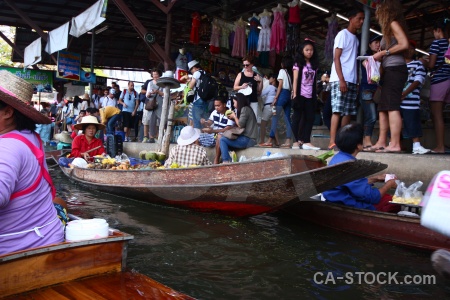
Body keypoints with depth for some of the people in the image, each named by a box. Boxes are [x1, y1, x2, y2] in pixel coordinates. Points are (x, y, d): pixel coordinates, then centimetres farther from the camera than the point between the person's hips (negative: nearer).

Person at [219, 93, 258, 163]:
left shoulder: (245, 109, -10)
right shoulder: (245, 109, 18)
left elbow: (240, 125, -15)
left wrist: (234, 116, 0)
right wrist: (233, 119, 9)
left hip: (248, 140, -10)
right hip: (246, 138, 10)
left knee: (222, 140, -11)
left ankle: (226, 162, -16)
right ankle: (229, 161, -1)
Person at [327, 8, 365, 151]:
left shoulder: (356, 39, 21)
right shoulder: (343, 34, -2)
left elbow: (354, 60, 19)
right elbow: (336, 58, -10)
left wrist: (355, 80, 8)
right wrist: (341, 80, -18)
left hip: (352, 81, 8)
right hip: (340, 80, -8)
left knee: (348, 112, 3)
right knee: (337, 110, -13)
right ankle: (332, 142, -15)